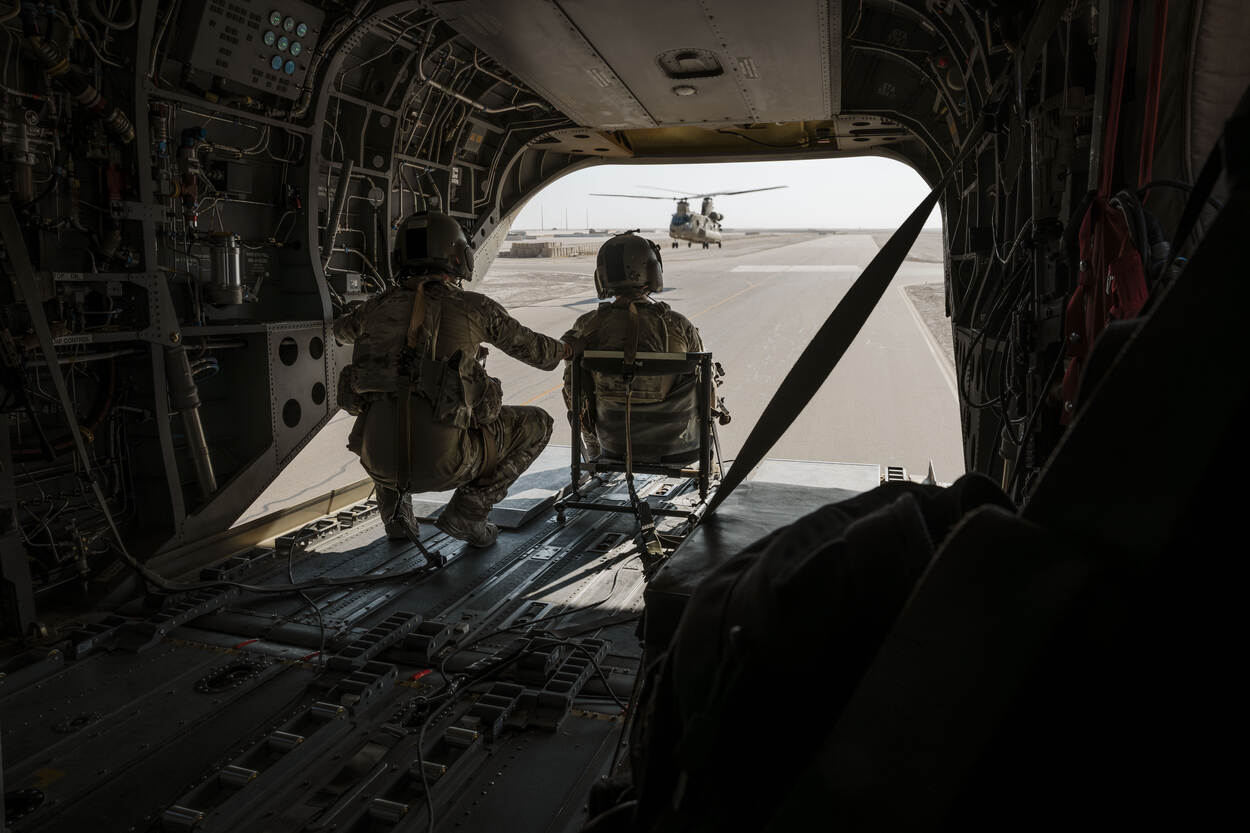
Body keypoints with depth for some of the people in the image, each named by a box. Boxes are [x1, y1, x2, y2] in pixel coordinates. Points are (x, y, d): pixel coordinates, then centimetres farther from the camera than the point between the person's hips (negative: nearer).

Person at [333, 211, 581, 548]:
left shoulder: (377, 307, 11)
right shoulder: (475, 307, 2)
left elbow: (342, 331, 36)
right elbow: (532, 348, 17)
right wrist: (565, 349, 40)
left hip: (379, 461, 4)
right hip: (444, 464, -4)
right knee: (536, 424, 16)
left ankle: (394, 508, 23)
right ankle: (467, 510, 6)